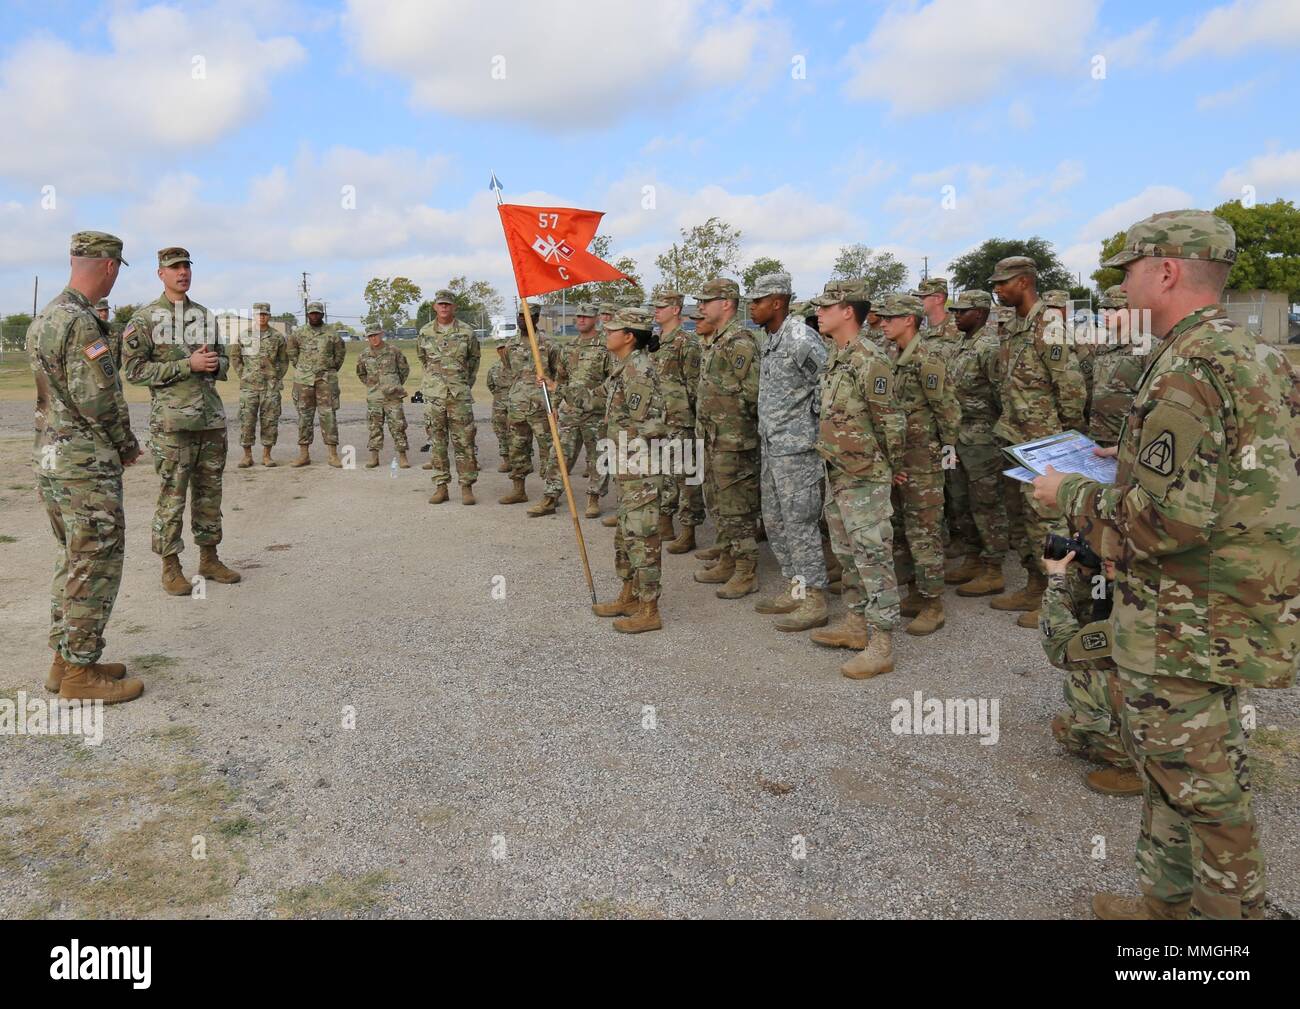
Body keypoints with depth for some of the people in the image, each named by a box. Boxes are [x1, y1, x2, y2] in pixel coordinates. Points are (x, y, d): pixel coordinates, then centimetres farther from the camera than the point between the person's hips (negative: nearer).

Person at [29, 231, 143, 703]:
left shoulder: (43, 318, 12)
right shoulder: (81, 323, -18)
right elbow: (99, 399, -19)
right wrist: (127, 445, -5)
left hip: (49, 456, 10)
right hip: (86, 465, -10)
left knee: (72, 560, 17)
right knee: (96, 565, -2)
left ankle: (64, 660, 24)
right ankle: (80, 672, 6)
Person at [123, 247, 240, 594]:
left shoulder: (206, 316, 14)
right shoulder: (144, 319, -2)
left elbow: (223, 362, 21)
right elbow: (134, 370, -8)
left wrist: (215, 364, -4)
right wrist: (188, 364, -14)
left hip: (213, 418, 5)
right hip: (173, 421, -5)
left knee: (209, 492, 11)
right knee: (171, 495, -1)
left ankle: (209, 558, 21)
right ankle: (170, 567, 8)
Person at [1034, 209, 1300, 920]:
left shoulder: (1186, 368, -21)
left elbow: (1165, 520, -27)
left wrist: (1072, 494, -12)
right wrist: (1137, 461, 16)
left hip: (1188, 620, -10)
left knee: (1197, 783, 6)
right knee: (1168, 762, 22)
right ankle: (1166, 901, 37)